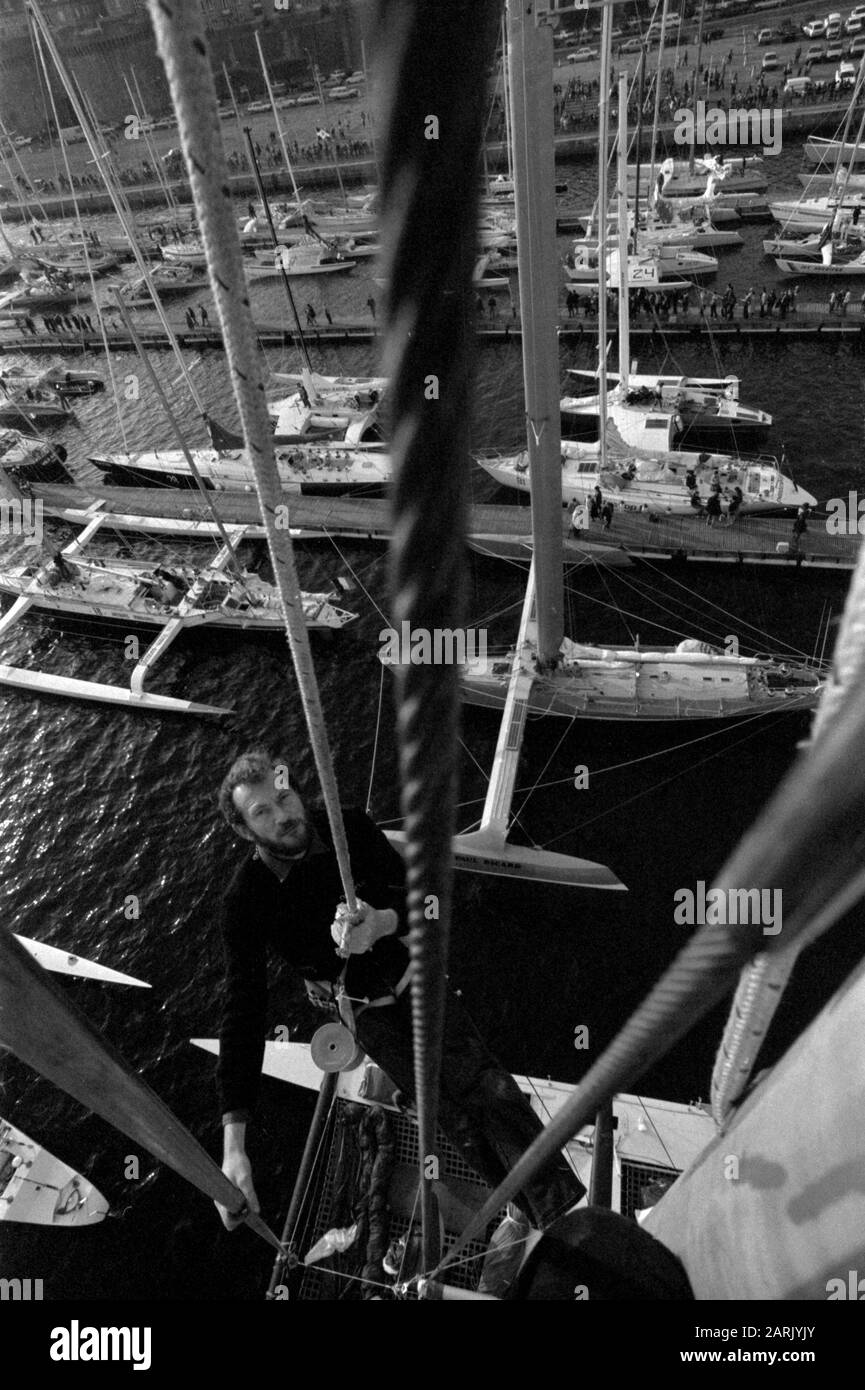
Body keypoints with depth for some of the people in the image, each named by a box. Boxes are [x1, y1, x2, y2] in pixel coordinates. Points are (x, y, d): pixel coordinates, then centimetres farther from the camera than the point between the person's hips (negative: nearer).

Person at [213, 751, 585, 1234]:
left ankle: (567, 1207, 3)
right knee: (457, 1113, -5)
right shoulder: (246, 900, -21)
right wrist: (234, 1145, -29)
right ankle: (530, 1212, 13)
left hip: (413, 975, 1)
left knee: (487, 1086, -9)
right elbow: (244, 1011, -23)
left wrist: (381, 922, -44)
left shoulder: (351, 829, -18)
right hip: (367, 1009, -1)